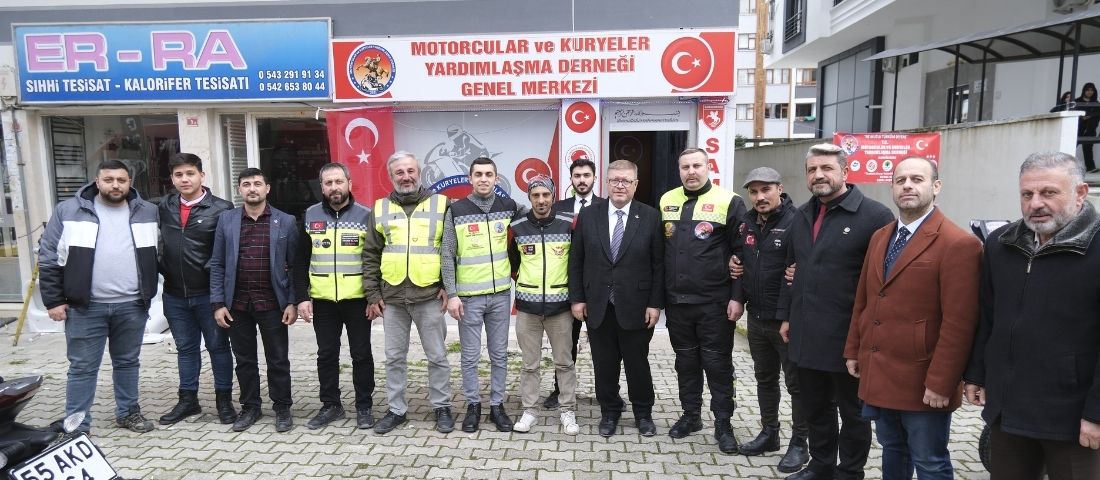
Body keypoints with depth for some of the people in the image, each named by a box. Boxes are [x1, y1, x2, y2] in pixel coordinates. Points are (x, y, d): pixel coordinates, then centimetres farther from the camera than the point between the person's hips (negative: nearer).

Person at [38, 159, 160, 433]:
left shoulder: (147, 212, 5)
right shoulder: (69, 211, -1)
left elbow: (158, 256, 11)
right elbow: (49, 257, 0)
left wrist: (149, 293, 7)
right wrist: (54, 300, -4)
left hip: (132, 305, 2)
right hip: (85, 307, -2)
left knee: (128, 362, 14)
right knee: (83, 367, 4)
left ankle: (128, 412, 29)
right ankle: (76, 426, 15)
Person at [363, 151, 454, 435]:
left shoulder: (440, 204, 1)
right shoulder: (380, 209, 7)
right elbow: (370, 255, 8)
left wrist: (448, 285, -6)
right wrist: (372, 294, 3)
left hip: (429, 296, -2)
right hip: (391, 297, 3)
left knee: (437, 356, 7)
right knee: (394, 357, 13)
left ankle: (442, 407, 23)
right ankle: (396, 410, 26)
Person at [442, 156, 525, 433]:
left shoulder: (508, 207, 2)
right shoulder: (456, 211, -3)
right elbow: (448, 257, -4)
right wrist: (451, 294, -9)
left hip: (501, 295, 2)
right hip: (468, 297, -2)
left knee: (499, 355, 9)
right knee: (470, 356, 7)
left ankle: (497, 405, 23)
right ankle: (473, 405, 23)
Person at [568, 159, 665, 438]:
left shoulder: (650, 217, -3)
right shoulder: (588, 215, 1)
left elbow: (659, 264, -3)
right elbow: (576, 261, 4)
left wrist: (655, 303, -6)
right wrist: (577, 298, 0)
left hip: (636, 307, -1)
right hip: (598, 307, 2)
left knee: (638, 363, 12)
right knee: (604, 364, 12)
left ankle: (643, 413, 32)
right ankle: (609, 412, 31)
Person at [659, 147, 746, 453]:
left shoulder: (729, 202, -6)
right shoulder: (667, 201, 7)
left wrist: (738, 296, -11)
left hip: (714, 302, -4)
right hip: (676, 301, 4)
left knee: (717, 364, 6)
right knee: (686, 361, 15)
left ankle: (723, 424, 20)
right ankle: (690, 415, 31)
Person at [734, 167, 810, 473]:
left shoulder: (795, 221, -14)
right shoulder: (747, 223, 8)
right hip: (756, 318, 7)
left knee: (796, 383, 7)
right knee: (765, 378, 19)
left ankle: (799, 444, 21)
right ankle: (769, 434, 34)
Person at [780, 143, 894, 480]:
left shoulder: (874, 215, -12)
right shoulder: (802, 215, 11)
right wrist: (786, 315, 16)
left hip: (848, 338, -6)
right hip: (806, 335, 7)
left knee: (852, 412, 12)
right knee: (815, 408, 19)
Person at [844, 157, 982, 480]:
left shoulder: (958, 244, -14)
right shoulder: (880, 237, 10)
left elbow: (958, 323, -17)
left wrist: (940, 383, -18)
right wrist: (853, 350, 13)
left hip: (922, 382, -7)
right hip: (878, 376, 7)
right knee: (892, 452, 21)